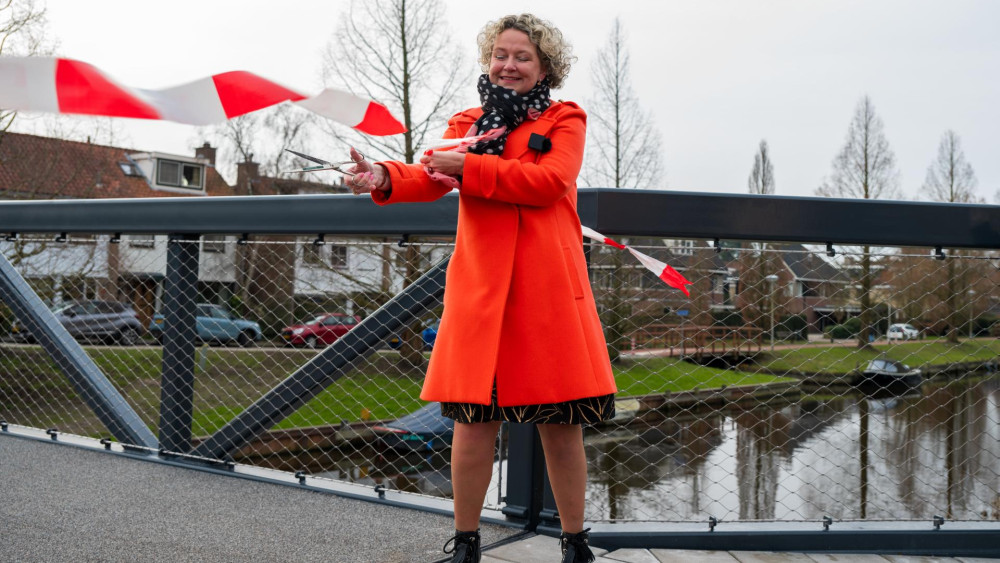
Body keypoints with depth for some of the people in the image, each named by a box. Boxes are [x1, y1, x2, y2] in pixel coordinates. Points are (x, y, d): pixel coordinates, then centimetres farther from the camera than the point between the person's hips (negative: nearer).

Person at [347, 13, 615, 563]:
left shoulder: (566, 120, 12)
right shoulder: (468, 123, 19)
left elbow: (551, 180, -8)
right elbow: (433, 174, -2)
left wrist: (469, 168, -11)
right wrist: (384, 177, -24)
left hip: (549, 285, -1)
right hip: (482, 284, 1)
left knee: (561, 420, 2)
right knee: (475, 418, -1)